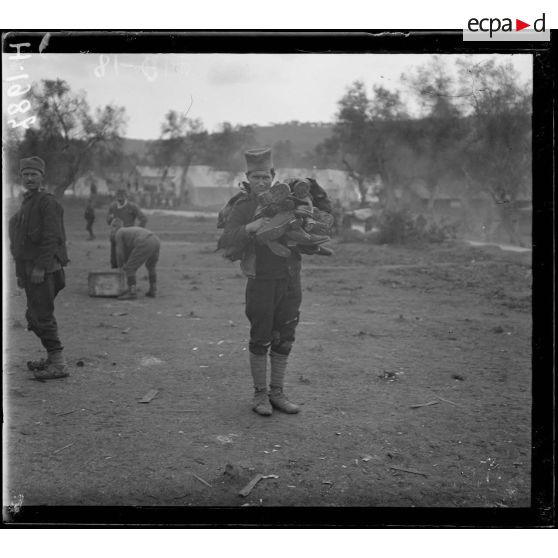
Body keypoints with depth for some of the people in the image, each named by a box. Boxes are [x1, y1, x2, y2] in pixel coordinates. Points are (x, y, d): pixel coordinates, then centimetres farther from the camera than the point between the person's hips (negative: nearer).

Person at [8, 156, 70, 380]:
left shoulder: (47, 202, -11)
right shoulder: (27, 203, 18)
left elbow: (52, 237, -19)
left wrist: (40, 267, -22)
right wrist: (21, 272, 18)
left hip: (43, 270, -10)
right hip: (29, 268, 10)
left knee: (42, 317, -8)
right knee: (34, 317, 15)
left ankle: (59, 364, -1)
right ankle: (53, 357, 26)